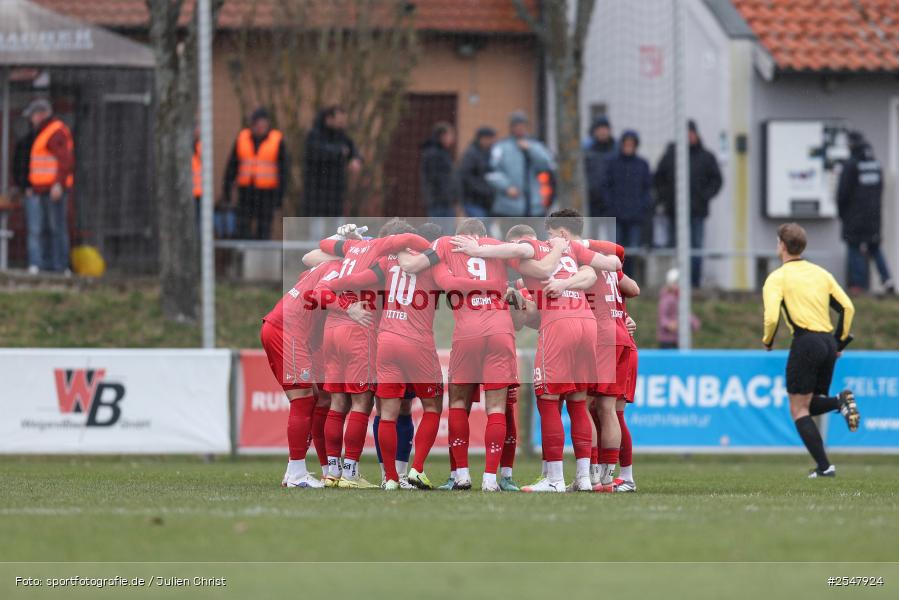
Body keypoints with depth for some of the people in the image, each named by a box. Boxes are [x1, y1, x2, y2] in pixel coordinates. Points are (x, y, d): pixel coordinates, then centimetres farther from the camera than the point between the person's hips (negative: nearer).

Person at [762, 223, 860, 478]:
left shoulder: (777, 278, -2)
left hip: (806, 342, -6)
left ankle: (823, 466, -10)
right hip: (828, 343, 6)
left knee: (799, 410, 0)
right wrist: (840, 341, 20)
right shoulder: (820, 273, 16)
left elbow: (772, 316, -14)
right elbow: (847, 307, 12)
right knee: (810, 405, 18)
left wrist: (767, 341, 5)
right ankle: (840, 401, -13)